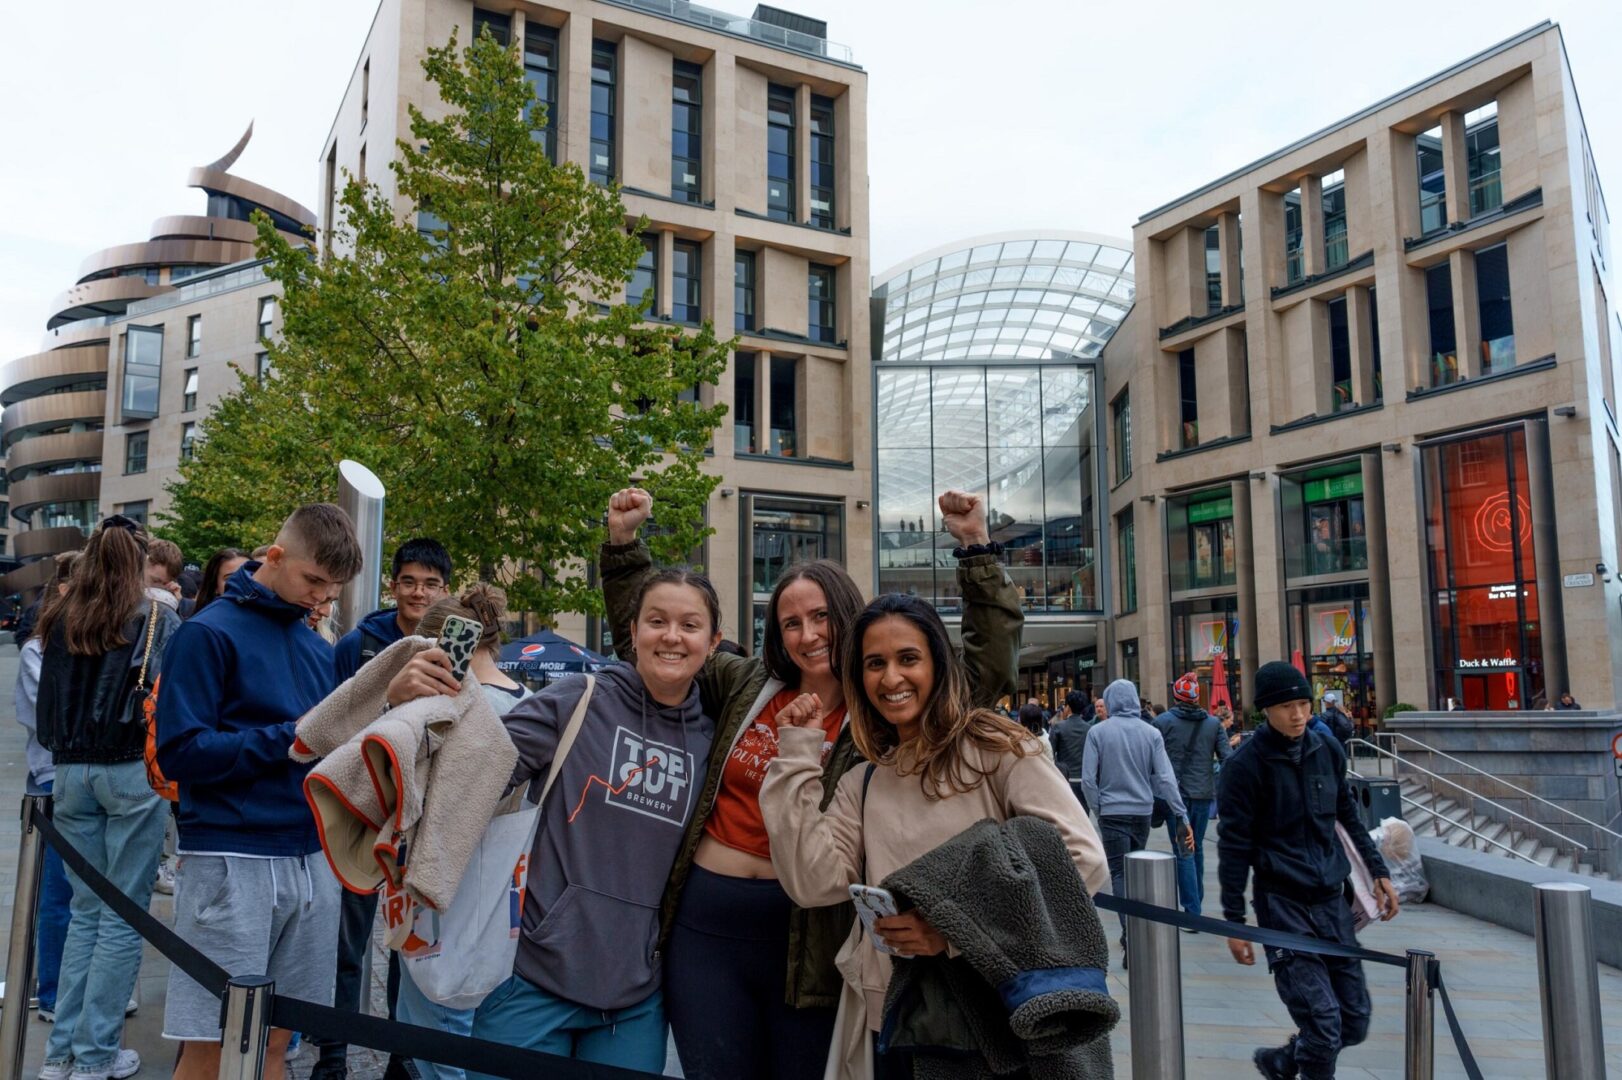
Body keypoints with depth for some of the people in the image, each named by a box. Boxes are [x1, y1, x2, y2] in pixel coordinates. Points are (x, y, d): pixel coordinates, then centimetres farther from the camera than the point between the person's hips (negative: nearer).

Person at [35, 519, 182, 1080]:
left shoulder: (59, 622, 7)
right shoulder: (158, 619, -5)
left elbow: (45, 705, 13)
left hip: (71, 774, 4)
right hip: (133, 773, -4)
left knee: (85, 911, 16)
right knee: (123, 915, 4)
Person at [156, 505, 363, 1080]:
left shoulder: (319, 649, 14)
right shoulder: (211, 632, -6)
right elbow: (180, 751, -12)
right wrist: (290, 738, -17)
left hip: (313, 860, 6)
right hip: (233, 861, -6)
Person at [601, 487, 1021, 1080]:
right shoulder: (745, 684, 5)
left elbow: (991, 666, -12)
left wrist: (977, 550, -18)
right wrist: (624, 541, 6)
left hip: (810, 934, -2)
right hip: (705, 924, 3)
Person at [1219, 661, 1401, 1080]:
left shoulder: (1327, 748, 5)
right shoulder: (1246, 764, -11)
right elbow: (1234, 845, -9)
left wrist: (1378, 871, 15)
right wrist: (1234, 920, -9)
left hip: (1332, 898, 6)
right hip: (1283, 904, -6)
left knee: (1355, 1021, 12)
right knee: (1323, 1023, -10)